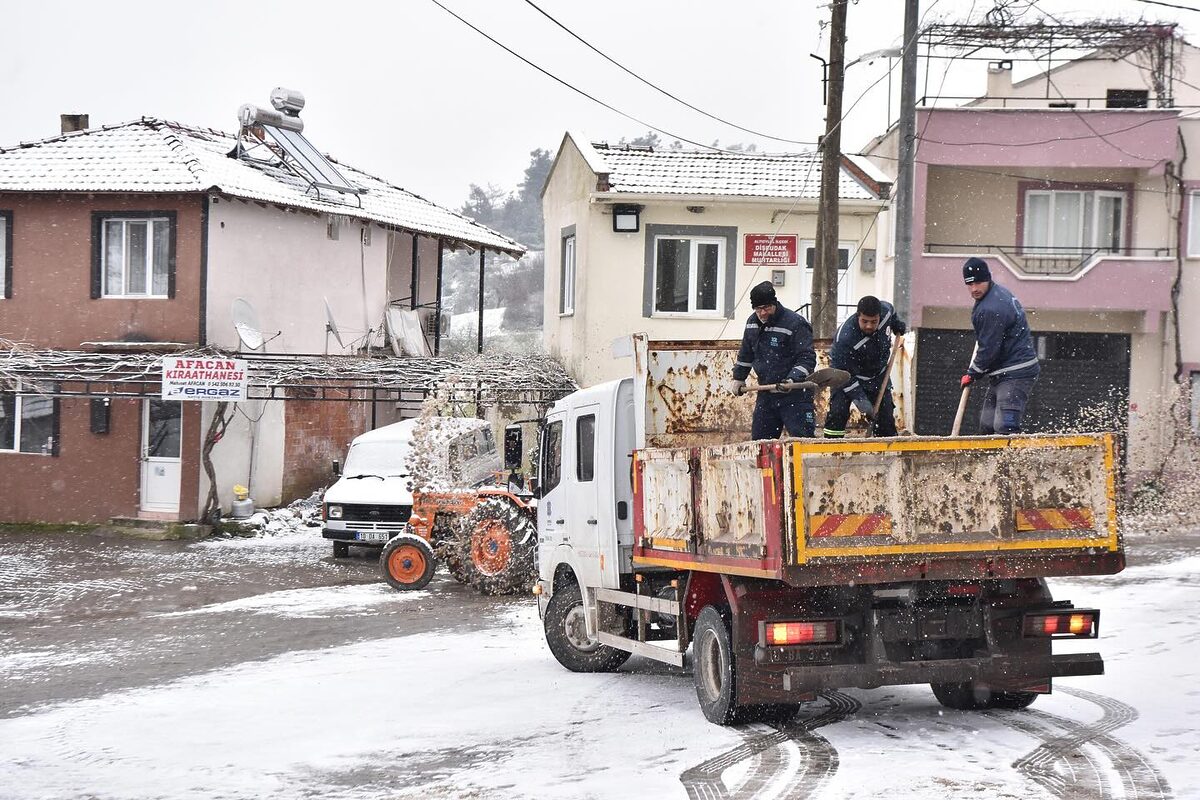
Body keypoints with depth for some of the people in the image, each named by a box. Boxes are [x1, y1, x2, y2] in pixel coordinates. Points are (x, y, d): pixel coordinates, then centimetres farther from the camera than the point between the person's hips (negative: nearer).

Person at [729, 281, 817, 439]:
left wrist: (792, 379, -31)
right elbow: (746, 353, 25)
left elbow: (807, 359, -18)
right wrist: (738, 378, 26)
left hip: (795, 397, -7)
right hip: (765, 395, 7)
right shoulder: (752, 323, 8)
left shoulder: (795, 324, -15)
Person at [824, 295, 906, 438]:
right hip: (848, 375, -5)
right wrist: (860, 399, -37)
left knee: (886, 415, 4)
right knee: (838, 412, -22)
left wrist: (898, 326, 18)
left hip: (878, 375, 5)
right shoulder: (845, 337, -37)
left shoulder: (885, 310, -22)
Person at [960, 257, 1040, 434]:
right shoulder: (999, 291, 10)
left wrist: (972, 375, -4)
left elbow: (988, 349, -18)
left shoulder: (991, 309, -23)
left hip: (1015, 374, -11)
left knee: (1005, 428, -21)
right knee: (987, 426, 15)